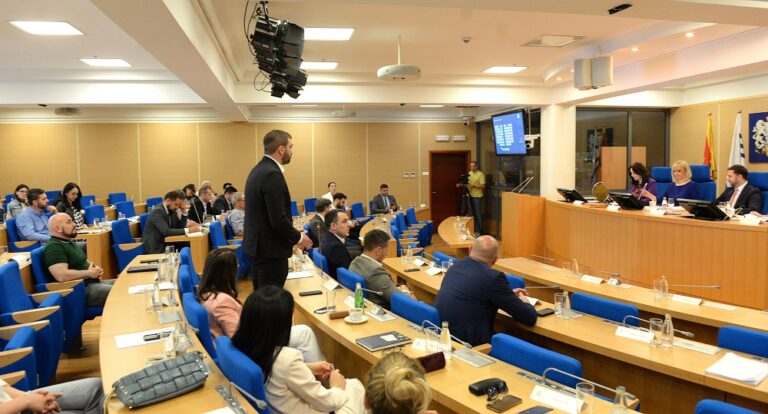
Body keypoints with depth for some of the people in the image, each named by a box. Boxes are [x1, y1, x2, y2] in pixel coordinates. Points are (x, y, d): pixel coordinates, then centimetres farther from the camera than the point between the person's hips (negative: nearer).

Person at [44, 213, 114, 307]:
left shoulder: (69, 242, 18)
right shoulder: (54, 247, -14)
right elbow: (62, 276, -27)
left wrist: (95, 269, 6)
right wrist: (89, 273, -15)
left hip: (92, 282, 10)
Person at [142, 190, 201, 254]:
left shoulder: (171, 210, 5)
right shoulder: (157, 211, -18)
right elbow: (166, 232, -28)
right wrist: (187, 230, -30)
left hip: (164, 245, 7)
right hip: (155, 249, -7)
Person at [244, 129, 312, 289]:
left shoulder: (259, 169, 11)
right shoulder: (272, 174, -20)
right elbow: (278, 219, -24)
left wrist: (293, 236, 16)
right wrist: (298, 238, -7)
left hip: (257, 245, 10)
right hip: (270, 250, -10)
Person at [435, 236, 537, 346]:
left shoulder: (456, 266, 7)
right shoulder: (493, 276, -15)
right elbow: (530, 318, -8)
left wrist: (509, 293, 28)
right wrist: (524, 301, 13)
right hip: (469, 344, -7)